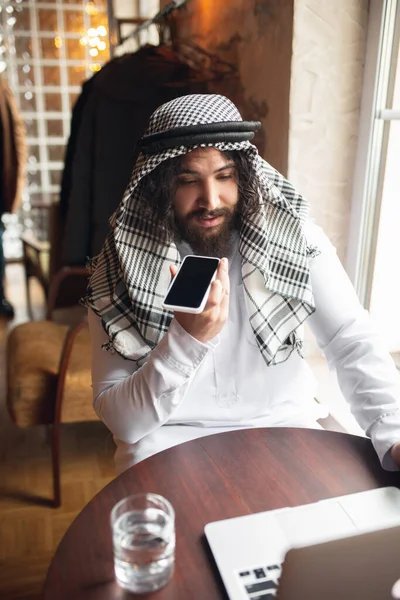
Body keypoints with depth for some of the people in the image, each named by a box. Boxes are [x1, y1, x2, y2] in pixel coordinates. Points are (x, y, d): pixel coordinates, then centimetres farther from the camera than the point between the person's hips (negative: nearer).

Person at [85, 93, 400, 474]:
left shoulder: (294, 236, -10)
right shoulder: (121, 266, -14)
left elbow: (354, 344, -11)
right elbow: (119, 420, -15)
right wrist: (186, 339, -31)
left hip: (282, 427, 1)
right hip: (169, 441, 0)